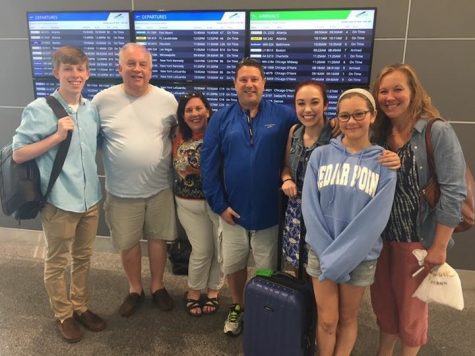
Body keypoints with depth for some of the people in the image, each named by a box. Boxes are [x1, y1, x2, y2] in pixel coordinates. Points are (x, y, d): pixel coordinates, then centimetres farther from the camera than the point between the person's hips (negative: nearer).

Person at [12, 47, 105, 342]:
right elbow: (18, 154, -11)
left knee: (83, 259, 19)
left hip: (91, 199, 5)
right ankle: (63, 315, 33)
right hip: (59, 201, -4)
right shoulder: (39, 109, -11)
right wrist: (57, 136, -18)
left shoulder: (92, 109, 4)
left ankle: (81, 307, 38)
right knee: (57, 263, 13)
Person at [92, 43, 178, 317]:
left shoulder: (167, 99, -2)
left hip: (160, 187, 1)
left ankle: (157, 286, 35)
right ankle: (135, 290, 35)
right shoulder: (103, 100, -6)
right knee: (128, 243, 12)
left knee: (159, 237, 14)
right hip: (122, 191, 0)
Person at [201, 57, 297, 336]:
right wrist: (219, 204, -7)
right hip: (234, 210, 2)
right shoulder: (222, 118, -1)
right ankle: (238, 307, 44)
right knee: (233, 266, 18)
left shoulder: (283, 115, -4)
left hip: (270, 211, -1)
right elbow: (209, 164, -3)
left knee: (268, 269, 15)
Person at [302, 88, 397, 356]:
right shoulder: (321, 155, -2)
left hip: (360, 256, 0)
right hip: (321, 252, 1)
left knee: (348, 318, 16)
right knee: (327, 320, 10)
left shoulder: (384, 163, -5)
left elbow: (375, 218, -12)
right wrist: (328, 253, -13)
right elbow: (310, 207, -6)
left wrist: (341, 258, -17)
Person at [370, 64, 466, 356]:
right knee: (382, 301, 19)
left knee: (411, 307, 14)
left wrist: (439, 247, -16)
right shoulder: (378, 133, 3)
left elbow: (452, 193, -17)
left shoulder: (438, 132, -14)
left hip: (418, 238, -5)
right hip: (380, 236, 5)